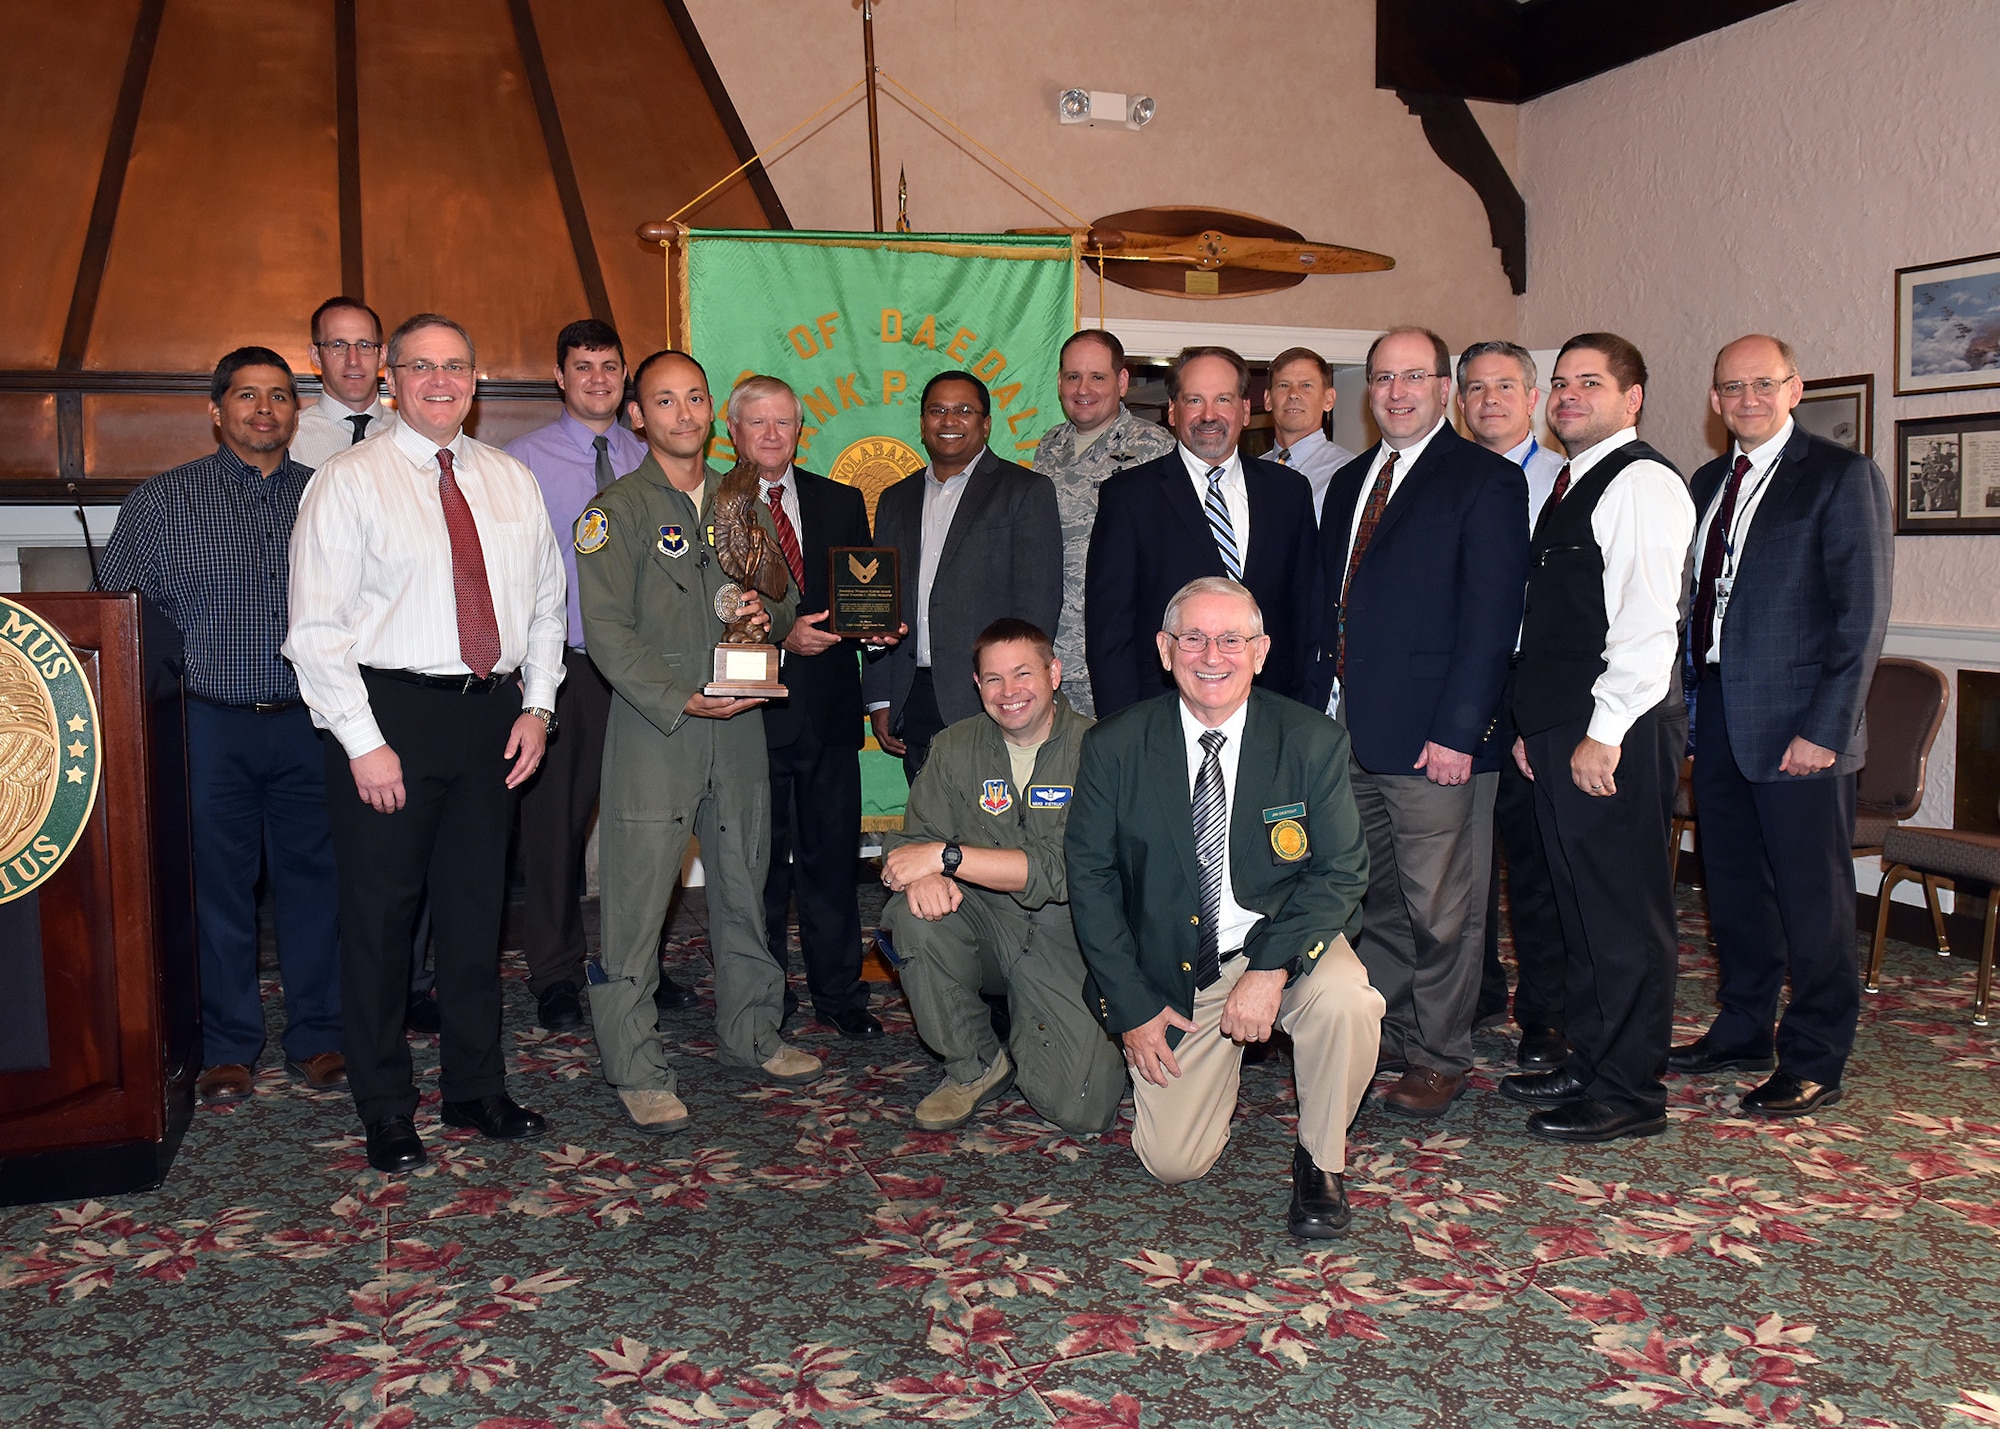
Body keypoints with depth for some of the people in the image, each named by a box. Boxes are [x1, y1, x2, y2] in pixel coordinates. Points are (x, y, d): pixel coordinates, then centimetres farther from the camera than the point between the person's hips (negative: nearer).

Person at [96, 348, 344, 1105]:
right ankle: (228, 1046, 20)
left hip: (311, 724, 1)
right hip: (210, 724, -1)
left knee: (314, 879, 6)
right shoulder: (162, 501, 5)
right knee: (217, 884, 6)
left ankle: (317, 1037, 20)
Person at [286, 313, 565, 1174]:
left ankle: (476, 1091, 28)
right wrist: (365, 742, -14)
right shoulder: (348, 482, -4)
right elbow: (316, 628, -9)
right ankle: (386, 1110, 19)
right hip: (389, 713, -4)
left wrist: (536, 706, 3)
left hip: (491, 715, 5)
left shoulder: (511, 482, 11)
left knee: (477, 908, 13)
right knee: (381, 914, 3)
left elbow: (545, 603, 14)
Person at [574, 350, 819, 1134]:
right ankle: (637, 1069, 6)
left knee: (745, 886, 13)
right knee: (637, 898, -4)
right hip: (651, 725, -5)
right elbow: (608, 631, -10)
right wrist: (682, 701, -18)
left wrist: (770, 613, -2)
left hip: (740, 721, 5)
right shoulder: (617, 510, -2)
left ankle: (750, 1037, 27)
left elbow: (786, 595, 22)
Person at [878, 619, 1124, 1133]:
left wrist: (945, 856, -26)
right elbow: (916, 839, -2)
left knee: (1082, 1109, -16)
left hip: (1065, 941, -3)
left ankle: (1026, 1041, 22)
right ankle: (974, 1065, -4)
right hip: (985, 925, 3)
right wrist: (924, 875, -28)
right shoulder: (954, 748, 1)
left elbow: (1062, 870, -22)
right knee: (916, 913, -28)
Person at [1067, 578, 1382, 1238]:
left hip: (1283, 942, 0)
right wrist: (1132, 1006, -8)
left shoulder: (1315, 741, -8)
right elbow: (1091, 878, -2)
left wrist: (1271, 970, -25)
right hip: (1173, 973, 1)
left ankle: (1321, 1159, -5)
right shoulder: (1114, 748, -7)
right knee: (1173, 1163, -6)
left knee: (1344, 1001, -34)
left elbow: (1340, 872, -9)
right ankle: (1213, 1067, 29)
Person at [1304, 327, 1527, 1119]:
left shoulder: (1485, 481, -5)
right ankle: (1381, 1036, 28)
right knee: (1374, 900, 15)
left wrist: (1456, 730, -17)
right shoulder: (1349, 482, 17)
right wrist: (1323, 706, 9)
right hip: (1348, 731, 6)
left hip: (1435, 735, -6)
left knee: (1440, 909, 3)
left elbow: (1491, 617, -11)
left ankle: (1438, 1059, 16)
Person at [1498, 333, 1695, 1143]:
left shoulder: (1642, 482, -10)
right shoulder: (1570, 485, 19)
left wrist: (1604, 733, -20)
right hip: (1560, 732, 10)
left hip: (1617, 738, -10)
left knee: (1624, 913, -2)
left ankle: (1629, 1093, 7)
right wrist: (1535, 726, 16)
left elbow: (1647, 621, -18)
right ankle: (1589, 1062, 26)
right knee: (1579, 906, 15)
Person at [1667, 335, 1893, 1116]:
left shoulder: (1842, 475, -7)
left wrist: (1825, 728, -17)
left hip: (1796, 727, -6)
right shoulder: (1709, 482, 14)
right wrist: (1688, 701, 6)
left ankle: (1814, 1064, 15)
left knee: (1812, 897, 3)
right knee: (1733, 885, 16)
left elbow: (1863, 611, -11)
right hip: (1718, 719, 7)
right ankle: (1742, 1031, 31)